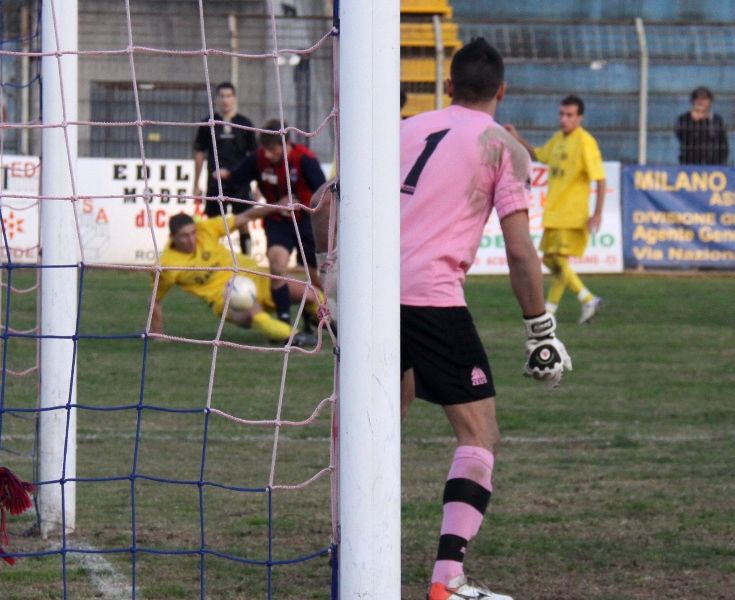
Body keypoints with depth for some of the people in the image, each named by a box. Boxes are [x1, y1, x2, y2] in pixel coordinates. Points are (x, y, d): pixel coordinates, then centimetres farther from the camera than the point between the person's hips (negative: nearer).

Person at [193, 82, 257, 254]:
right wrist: (196, 185, 6)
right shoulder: (208, 124, 5)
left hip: (240, 182, 0)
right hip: (216, 181, 0)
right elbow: (199, 154, 9)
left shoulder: (245, 124, 5)